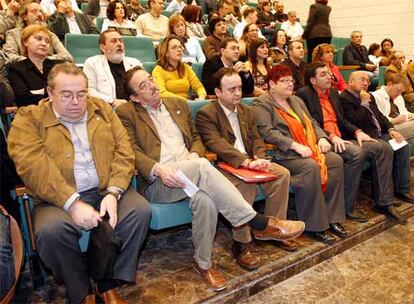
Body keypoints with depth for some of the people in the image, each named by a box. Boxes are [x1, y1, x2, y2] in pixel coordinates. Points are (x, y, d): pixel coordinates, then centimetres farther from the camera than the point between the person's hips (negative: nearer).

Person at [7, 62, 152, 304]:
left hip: (107, 191, 3)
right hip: (59, 199, -2)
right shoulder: (29, 119, 3)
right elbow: (33, 166, -12)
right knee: (51, 229, -31)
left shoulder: (102, 109, 13)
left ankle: (108, 284, -4)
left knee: (141, 209, -22)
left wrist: (113, 193, -13)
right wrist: (73, 203, -23)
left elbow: (124, 151, 3)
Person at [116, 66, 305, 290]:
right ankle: (259, 223, -32)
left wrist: (194, 154, 0)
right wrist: (158, 168, -23)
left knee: (205, 200, -34)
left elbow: (195, 138, 26)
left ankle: (203, 262, -15)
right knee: (202, 166, -35)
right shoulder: (126, 113, 8)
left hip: (189, 173, 4)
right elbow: (132, 151, -3)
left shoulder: (178, 105, 23)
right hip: (156, 182, -4)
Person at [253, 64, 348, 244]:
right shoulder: (261, 104, 0)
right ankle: (315, 226, -20)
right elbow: (268, 133, -14)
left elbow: (313, 124, 25)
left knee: (336, 160, -17)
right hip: (283, 154, -7)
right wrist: (295, 145, -21)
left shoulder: (296, 100, 25)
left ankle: (332, 219, -9)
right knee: (311, 167, -33)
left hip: (309, 149, 7)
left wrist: (322, 138, 3)